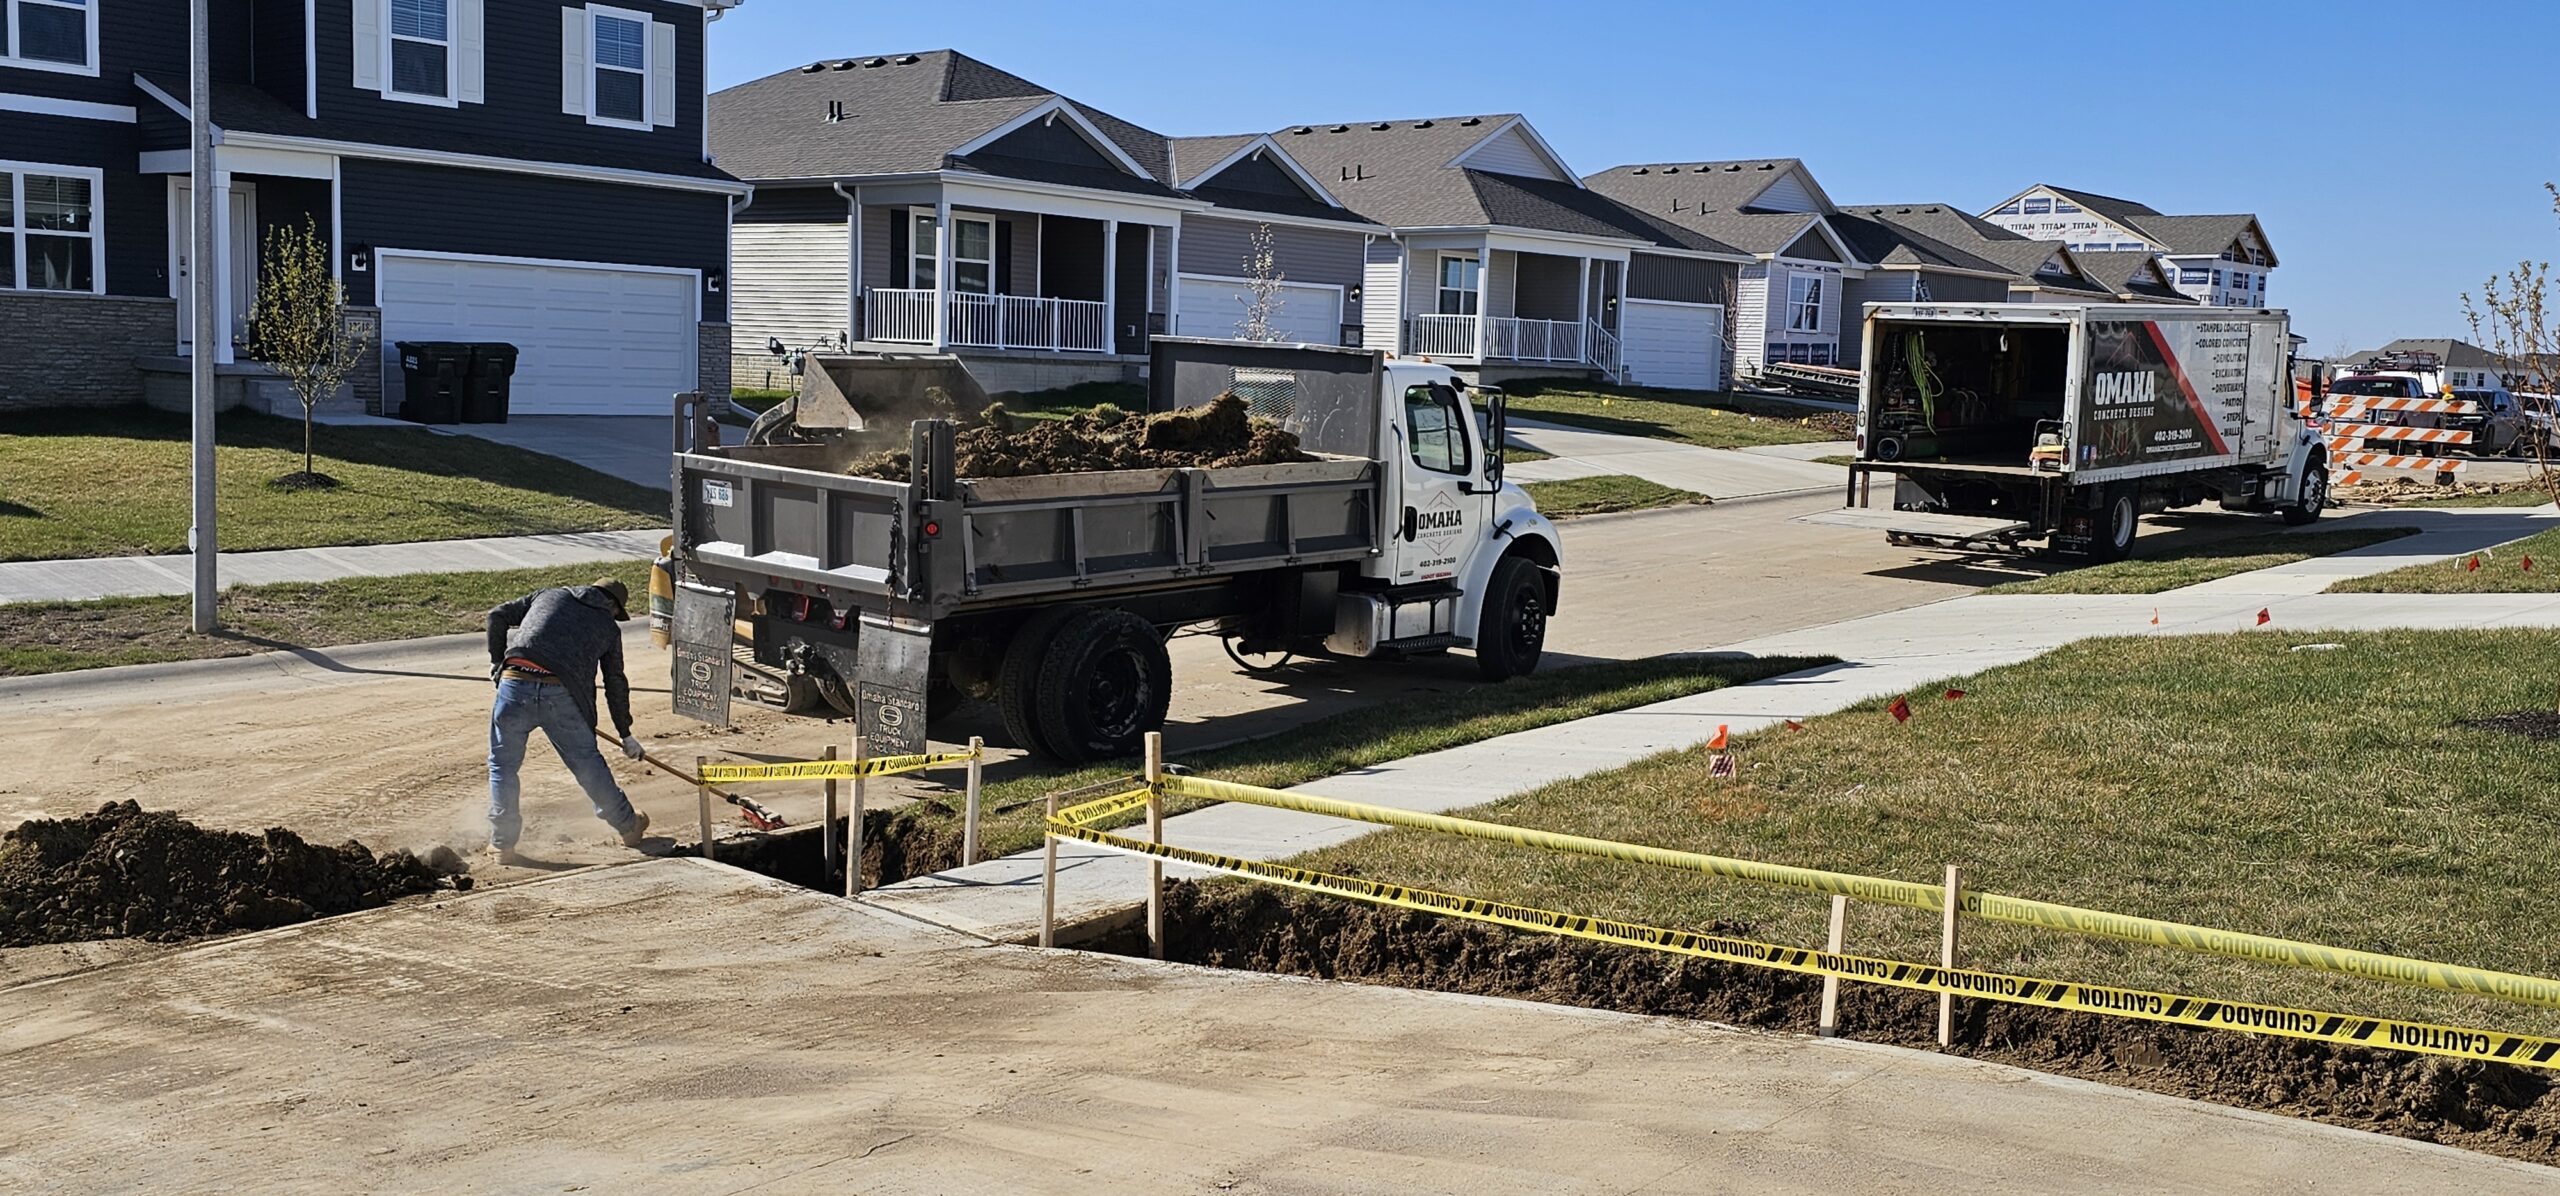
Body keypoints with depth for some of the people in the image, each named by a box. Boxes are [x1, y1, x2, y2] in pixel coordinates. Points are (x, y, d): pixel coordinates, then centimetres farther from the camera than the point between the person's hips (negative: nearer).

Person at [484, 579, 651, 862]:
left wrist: (497, 659, 29)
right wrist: (626, 734, 30)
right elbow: (616, 684, 23)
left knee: (503, 763, 14)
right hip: (562, 694, -1)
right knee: (587, 762, 14)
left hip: (514, 683, 1)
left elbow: (498, 616, 18)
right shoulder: (609, 627, 21)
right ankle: (628, 826, 28)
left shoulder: (548, 595, 26)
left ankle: (503, 843, 16)